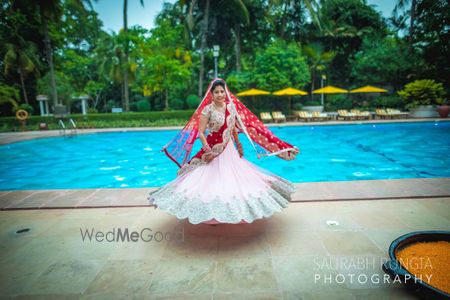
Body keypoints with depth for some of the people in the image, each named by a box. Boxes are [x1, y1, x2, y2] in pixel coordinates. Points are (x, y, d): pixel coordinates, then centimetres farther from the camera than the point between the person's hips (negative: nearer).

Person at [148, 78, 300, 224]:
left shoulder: (231, 106, 3)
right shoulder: (208, 109, -12)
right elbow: (200, 132, -14)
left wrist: (238, 144, 17)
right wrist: (207, 150, -24)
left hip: (230, 151, 5)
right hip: (213, 151, -5)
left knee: (234, 179, 12)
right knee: (212, 182, 1)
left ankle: (233, 210, 29)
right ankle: (212, 214, 14)